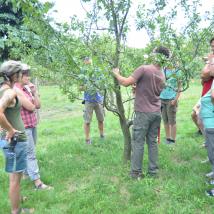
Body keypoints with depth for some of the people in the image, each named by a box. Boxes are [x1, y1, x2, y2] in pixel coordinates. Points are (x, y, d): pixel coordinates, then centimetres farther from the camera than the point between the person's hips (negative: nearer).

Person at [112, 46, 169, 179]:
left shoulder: (144, 69, -15)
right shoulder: (162, 75, 8)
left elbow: (126, 82, -17)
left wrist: (116, 74, 0)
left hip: (143, 113, -6)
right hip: (157, 113, 6)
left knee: (138, 143, 3)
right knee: (153, 141, 13)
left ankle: (136, 172, 10)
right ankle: (153, 170, 21)